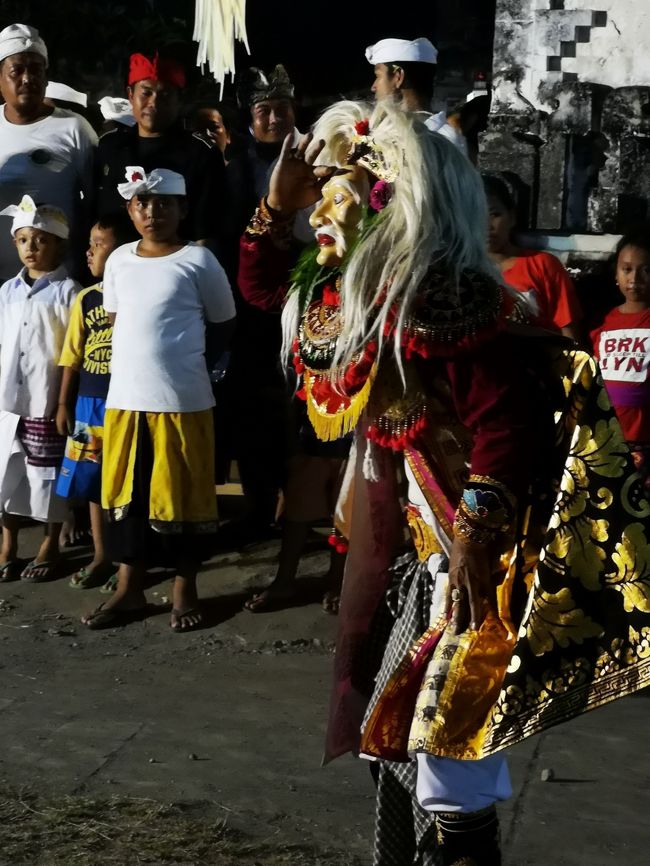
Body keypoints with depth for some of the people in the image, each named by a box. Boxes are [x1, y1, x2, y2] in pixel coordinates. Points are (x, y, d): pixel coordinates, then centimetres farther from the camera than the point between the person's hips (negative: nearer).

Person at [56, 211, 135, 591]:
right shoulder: (86, 299, 5)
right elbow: (72, 358, 9)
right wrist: (64, 405, 7)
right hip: (90, 402, 5)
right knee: (93, 480, 10)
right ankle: (101, 556, 23)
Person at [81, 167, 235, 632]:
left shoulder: (197, 259, -5)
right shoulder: (119, 260, 7)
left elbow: (223, 323, 3)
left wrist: (184, 361, 7)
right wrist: (145, 360, 10)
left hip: (181, 402, -4)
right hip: (124, 398, 4)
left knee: (181, 495, 5)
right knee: (126, 493, 10)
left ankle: (185, 589, 19)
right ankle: (129, 588, 21)